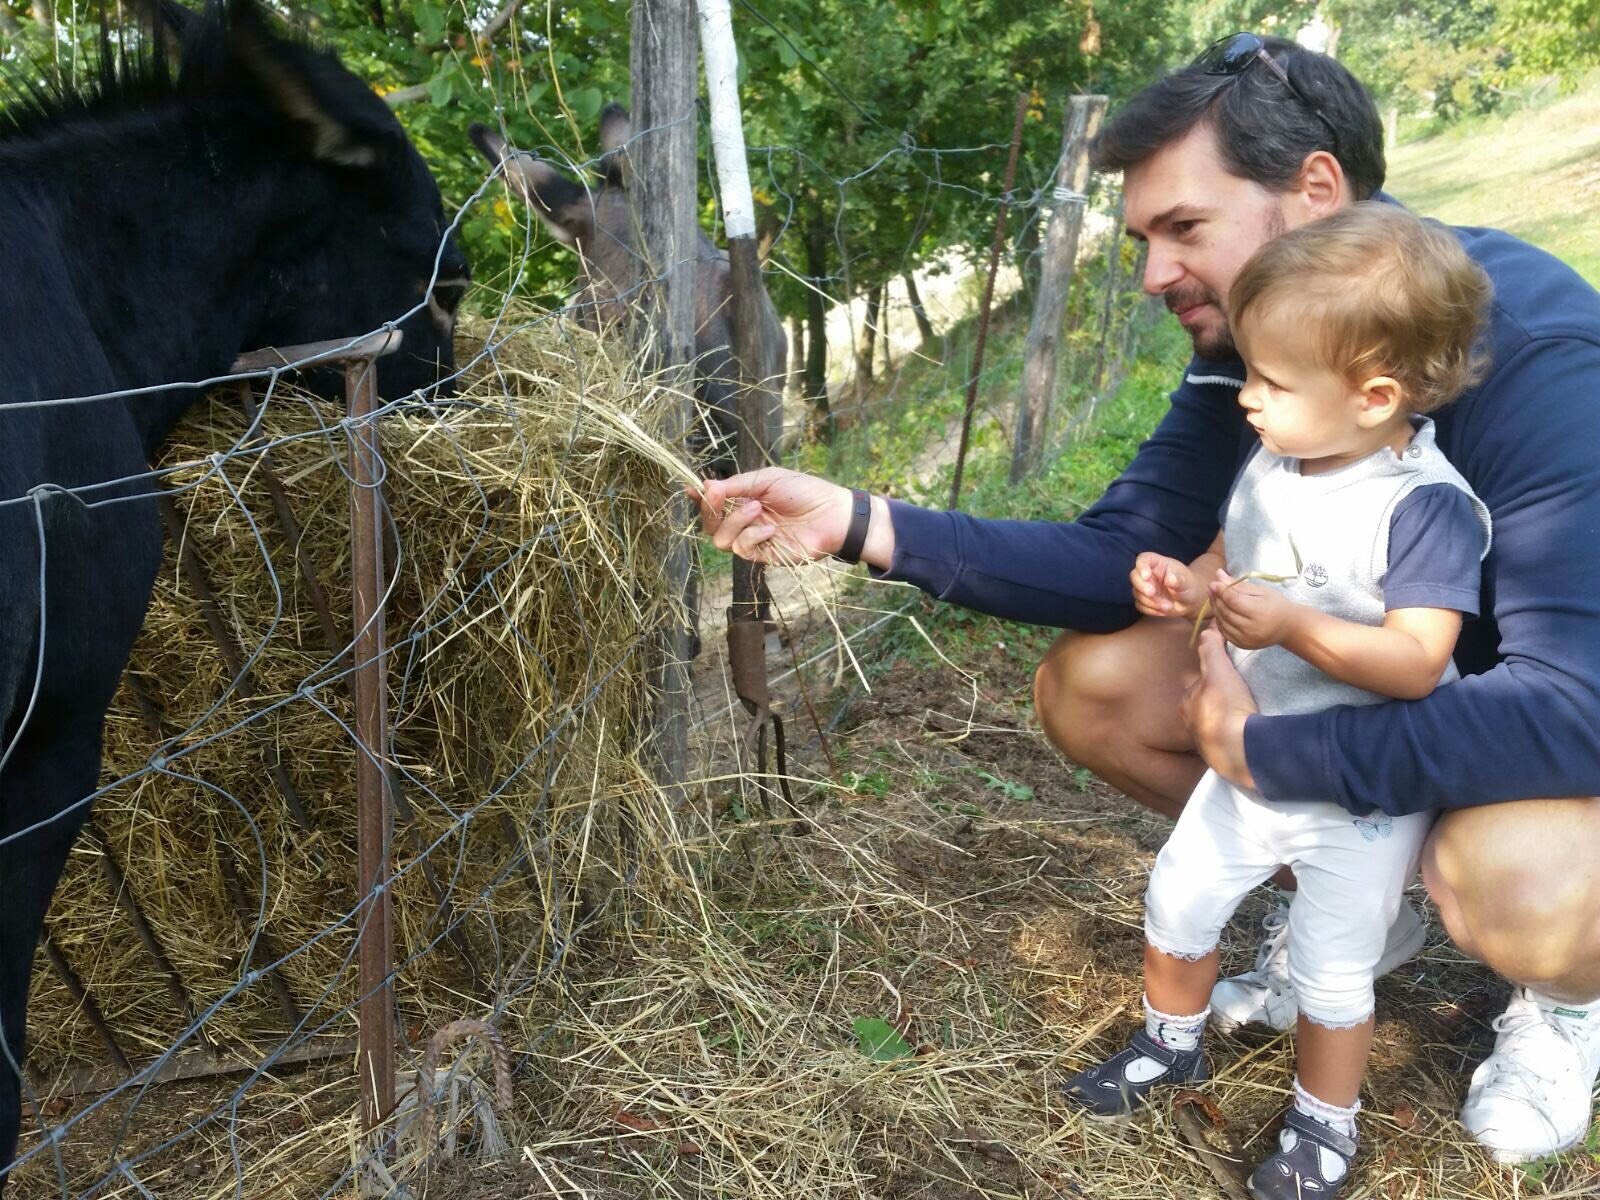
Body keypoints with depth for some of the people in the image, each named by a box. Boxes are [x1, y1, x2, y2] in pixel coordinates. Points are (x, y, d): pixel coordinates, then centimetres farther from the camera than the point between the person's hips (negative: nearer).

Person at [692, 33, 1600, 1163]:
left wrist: (1261, 751, -31)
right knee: (1084, 689, -7)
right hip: (1365, 668, 6)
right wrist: (860, 523, -20)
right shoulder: (1242, 347, -9)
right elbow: (1117, 559, -9)